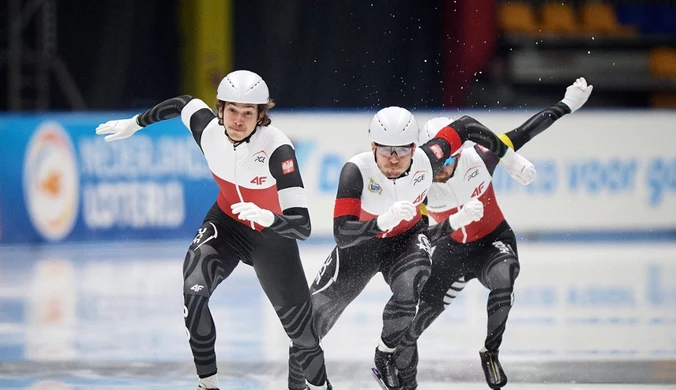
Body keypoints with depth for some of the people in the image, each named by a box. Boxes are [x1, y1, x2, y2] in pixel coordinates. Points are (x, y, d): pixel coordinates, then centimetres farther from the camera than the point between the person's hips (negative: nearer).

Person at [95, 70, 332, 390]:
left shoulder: (277, 149, -35)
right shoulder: (208, 128, -23)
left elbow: (301, 225, -40)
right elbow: (183, 104, 4)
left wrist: (267, 217, -59)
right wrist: (134, 124, 14)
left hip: (273, 234, -3)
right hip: (227, 222, 3)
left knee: (298, 319, 1)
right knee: (194, 290, -23)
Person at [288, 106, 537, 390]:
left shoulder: (426, 160, -26)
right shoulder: (356, 171, -34)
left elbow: (465, 127, -8)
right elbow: (342, 234, -39)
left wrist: (509, 158, -1)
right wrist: (383, 221, -56)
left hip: (406, 238, 1)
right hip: (360, 243, -1)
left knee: (409, 291, -29)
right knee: (315, 313, -2)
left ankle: (385, 357, -1)